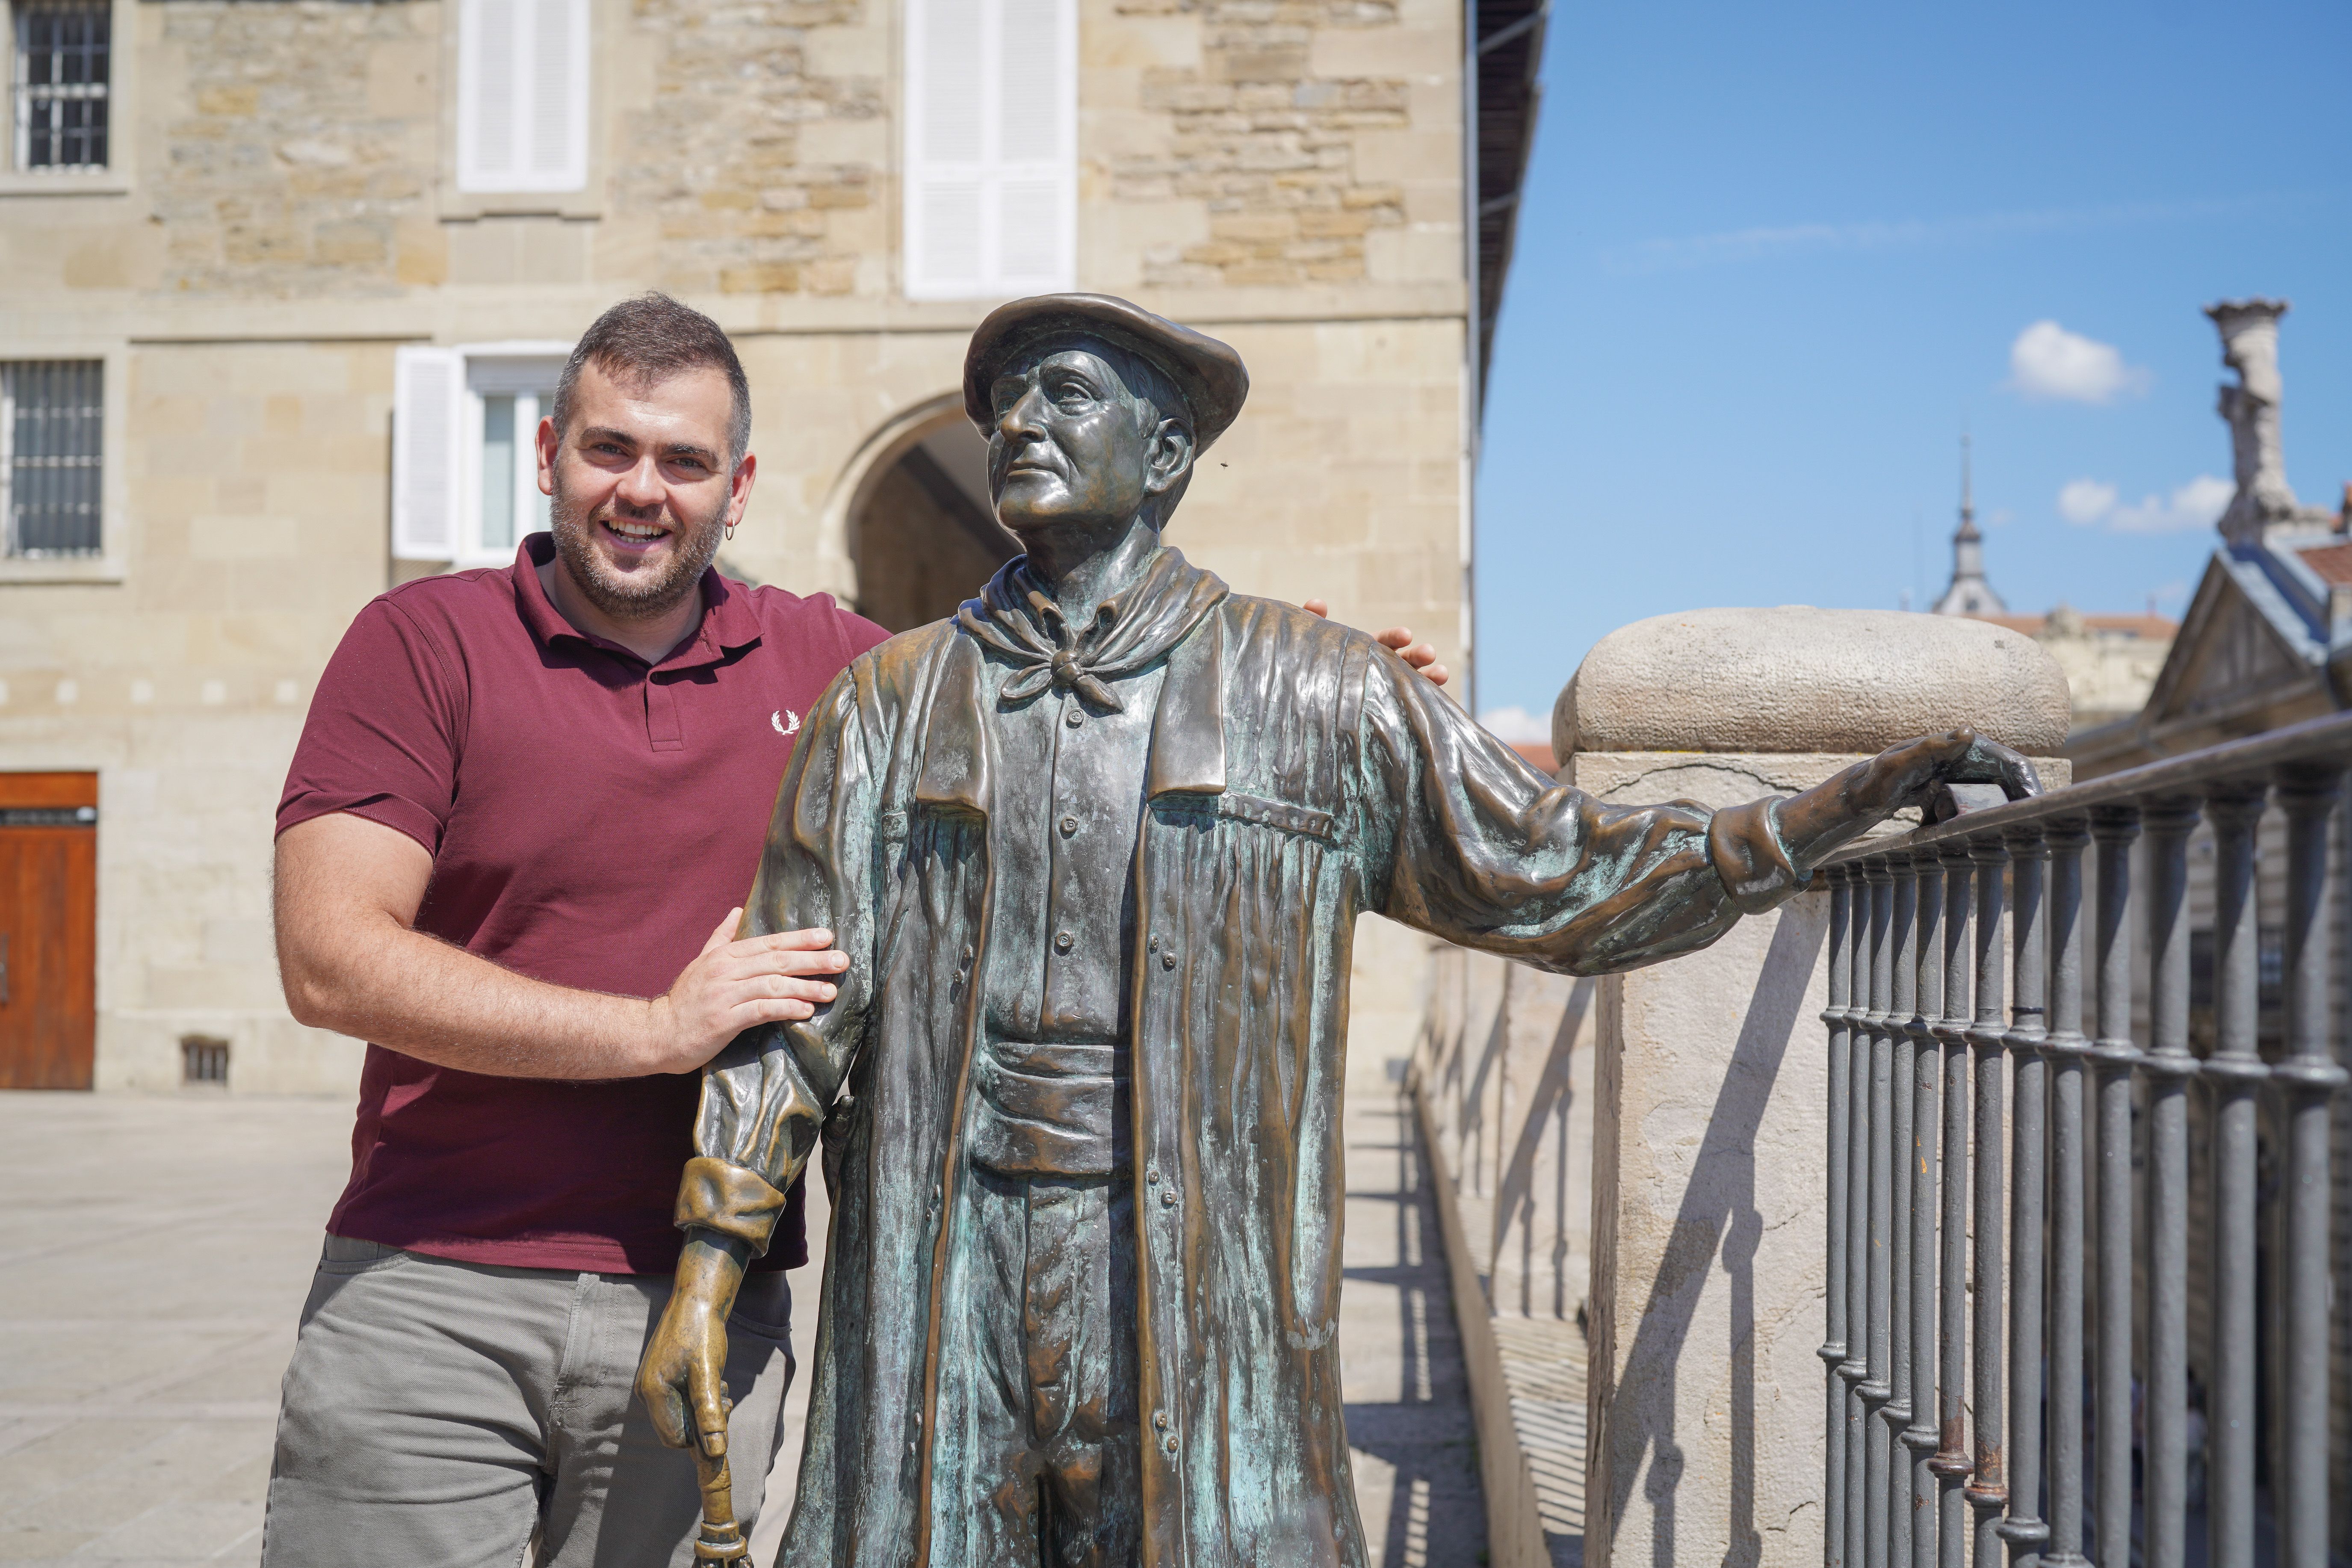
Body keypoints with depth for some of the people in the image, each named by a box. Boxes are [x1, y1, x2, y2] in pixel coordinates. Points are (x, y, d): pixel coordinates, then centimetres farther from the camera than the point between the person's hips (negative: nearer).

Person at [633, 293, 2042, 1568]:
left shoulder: (1321, 698, 5)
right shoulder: (895, 699, 9)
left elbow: (1564, 878, 8)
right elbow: (791, 1007, 8)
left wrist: (1863, 799, 4)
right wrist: (706, 1277, 1)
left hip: (1202, 1301, -1)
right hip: (941, 1294, 2)